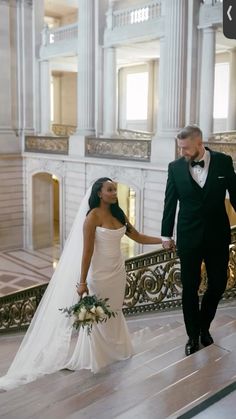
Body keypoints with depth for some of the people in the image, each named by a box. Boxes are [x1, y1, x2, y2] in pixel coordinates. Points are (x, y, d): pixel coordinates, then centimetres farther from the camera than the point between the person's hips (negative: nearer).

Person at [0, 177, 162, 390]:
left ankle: (113, 351, 35)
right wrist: (82, 282, -17)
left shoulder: (118, 214, 5)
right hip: (100, 274, -6)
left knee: (114, 312, 17)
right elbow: (87, 251, -17)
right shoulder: (93, 216, -15)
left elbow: (138, 236, 10)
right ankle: (95, 358, 25)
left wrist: (162, 240, 2)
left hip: (118, 272, 6)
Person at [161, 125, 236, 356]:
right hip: (189, 237, 0)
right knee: (190, 288, 6)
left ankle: (204, 326, 36)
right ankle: (193, 335, 24)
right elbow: (170, 203, 1)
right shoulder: (175, 167, -5)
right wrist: (166, 234, 4)